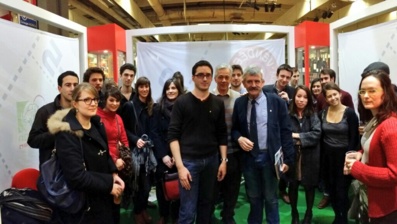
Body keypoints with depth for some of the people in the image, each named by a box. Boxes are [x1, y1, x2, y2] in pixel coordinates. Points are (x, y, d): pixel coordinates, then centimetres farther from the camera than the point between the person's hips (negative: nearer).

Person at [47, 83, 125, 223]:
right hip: (81, 205, -7)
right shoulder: (67, 134, -20)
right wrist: (108, 185, -18)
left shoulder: (97, 125, 3)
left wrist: (113, 174, -3)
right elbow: (76, 177, -25)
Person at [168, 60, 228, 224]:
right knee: (188, 211, -1)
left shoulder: (218, 103, 6)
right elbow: (173, 135, -8)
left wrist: (224, 160, 3)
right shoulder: (182, 102, -5)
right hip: (189, 160, -4)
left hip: (211, 160, 4)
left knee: (206, 203, 14)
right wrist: (180, 166, -15)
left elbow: (222, 134, 10)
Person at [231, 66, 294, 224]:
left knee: (271, 198, 11)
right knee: (253, 197, 16)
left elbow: (286, 131, -4)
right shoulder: (239, 103, 3)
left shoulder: (276, 101, -4)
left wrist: (288, 158, -7)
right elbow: (234, 128, 13)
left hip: (269, 157, -2)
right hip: (248, 157, 2)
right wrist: (239, 138, -10)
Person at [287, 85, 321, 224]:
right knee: (293, 185, 12)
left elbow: (316, 134, -13)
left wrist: (297, 136, -18)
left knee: (309, 185, 13)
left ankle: (309, 213, 34)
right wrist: (295, 142, -20)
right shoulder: (288, 115, -7)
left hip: (309, 156, 1)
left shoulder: (312, 116, -2)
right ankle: (294, 213, 32)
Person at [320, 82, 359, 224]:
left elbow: (354, 138, -11)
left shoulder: (350, 113, -10)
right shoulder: (323, 113, 2)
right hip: (327, 156, 4)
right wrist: (322, 154, 4)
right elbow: (322, 136, 8)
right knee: (331, 188, 13)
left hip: (343, 155, -4)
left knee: (341, 190, 2)